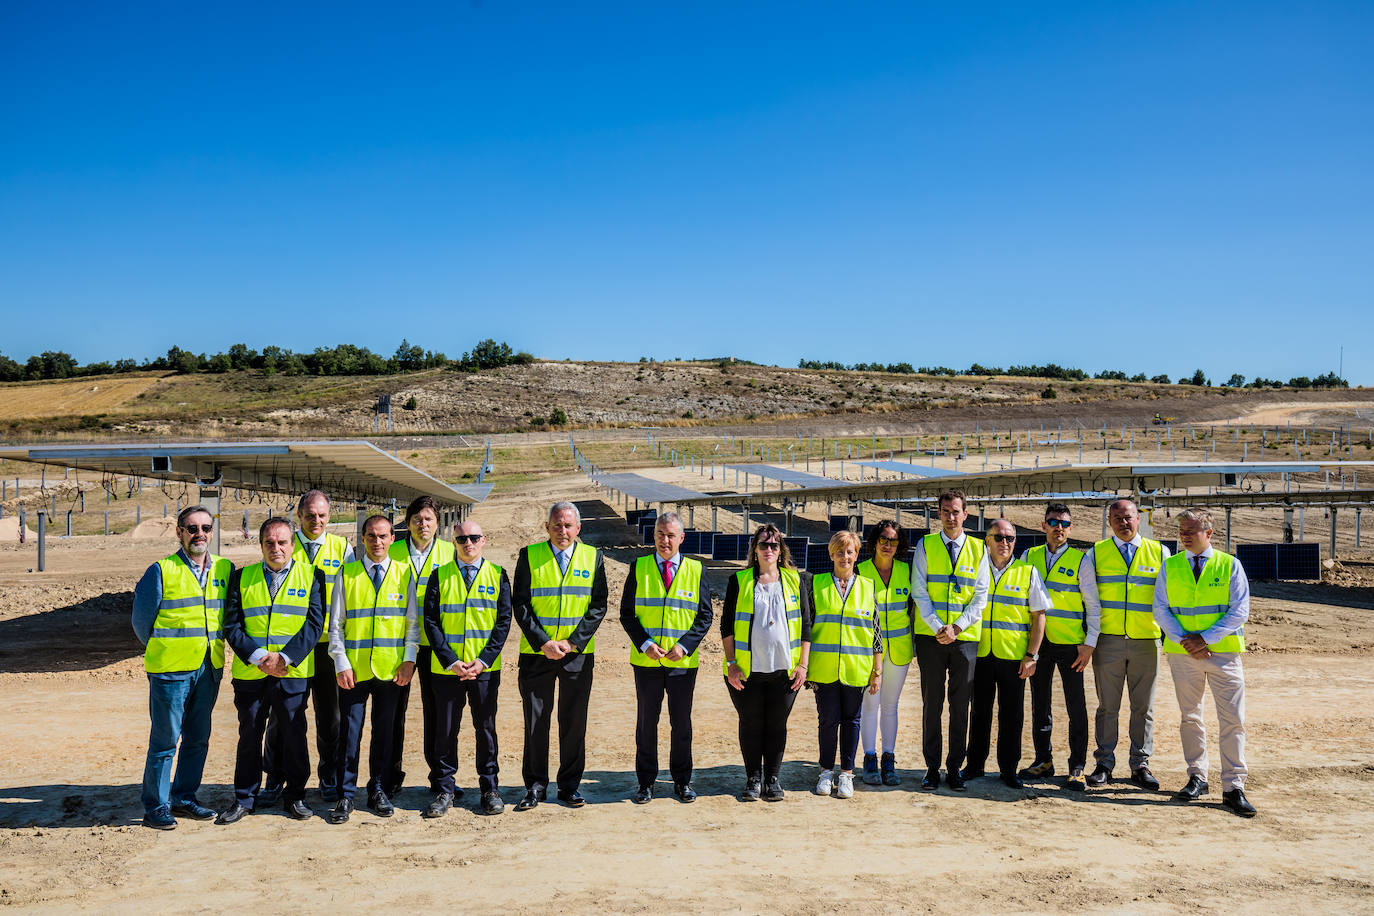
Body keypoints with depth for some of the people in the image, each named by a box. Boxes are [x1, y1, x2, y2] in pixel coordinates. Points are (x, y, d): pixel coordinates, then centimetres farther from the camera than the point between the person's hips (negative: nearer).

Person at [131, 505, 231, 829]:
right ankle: (156, 807, 10)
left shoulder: (225, 570, 8)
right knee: (165, 739, -1)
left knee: (198, 738, 11)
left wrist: (215, 644, 11)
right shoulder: (161, 571, -5)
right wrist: (164, 652, 6)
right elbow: (141, 620, 0)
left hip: (209, 669, 5)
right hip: (171, 669, -5)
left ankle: (184, 798, 24)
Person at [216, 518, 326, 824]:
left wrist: (285, 657, -14)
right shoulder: (242, 577, 8)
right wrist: (258, 656, -12)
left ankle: (295, 796, 20)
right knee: (249, 736, 8)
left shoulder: (312, 576, 4)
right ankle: (244, 800, 21)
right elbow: (232, 626, 1)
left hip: (293, 673, -1)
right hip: (250, 673, 1)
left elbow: (314, 623, -3)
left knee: (294, 735, 5)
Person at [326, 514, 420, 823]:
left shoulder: (404, 573, 6)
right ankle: (346, 795, 12)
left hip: (391, 668, 1)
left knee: (385, 732, 8)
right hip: (354, 669, -1)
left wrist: (409, 660, -3)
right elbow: (335, 624, 4)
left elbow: (413, 622, 7)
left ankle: (379, 791, 21)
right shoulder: (348, 574, 4)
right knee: (350, 732, 1)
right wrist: (341, 663, -5)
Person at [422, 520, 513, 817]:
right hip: (446, 668, 0)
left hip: (485, 668, 0)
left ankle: (490, 788, 17)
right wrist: (451, 661, -10)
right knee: (446, 729, 5)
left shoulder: (497, 576, 5)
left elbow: (504, 620, 1)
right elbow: (431, 622, 0)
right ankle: (446, 789, 16)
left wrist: (483, 660, -9)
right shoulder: (440, 577, 5)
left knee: (486, 727, 6)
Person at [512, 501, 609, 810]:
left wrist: (571, 642, -9)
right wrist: (543, 643, -11)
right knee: (535, 721, 4)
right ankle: (535, 786, 16)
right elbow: (520, 605, -2)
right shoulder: (529, 556, 1)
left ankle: (570, 786, 18)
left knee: (574, 722, 6)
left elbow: (598, 606, 1)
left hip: (578, 654, 1)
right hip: (536, 654, -1)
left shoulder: (593, 557, 4)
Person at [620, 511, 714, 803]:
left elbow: (705, 615, 3)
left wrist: (684, 646, -10)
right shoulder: (639, 568, 3)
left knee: (682, 724, 8)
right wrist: (644, 644, -12)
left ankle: (682, 781, 22)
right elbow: (627, 613, 3)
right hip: (646, 661, 0)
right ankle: (646, 782, 18)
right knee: (646, 723, 6)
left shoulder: (695, 570, 4)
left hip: (683, 661, 0)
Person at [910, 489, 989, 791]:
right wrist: (937, 627, -13)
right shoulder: (925, 546, 4)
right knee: (931, 703, 3)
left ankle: (954, 767, 14)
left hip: (966, 638, 1)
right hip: (930, 637, -1)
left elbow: (981, 596, 2)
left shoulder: (978, 549, 7)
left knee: (961, 705, 5)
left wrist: (956, 627, -10)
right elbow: (919, 592, -1)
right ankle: (932, 767, 11)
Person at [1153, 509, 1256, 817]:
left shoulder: (1229, 565, 1)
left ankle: (1233, 788, 0)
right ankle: (1197, 778, 21)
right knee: (1190, 718, 9)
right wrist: (1184, 641, -11)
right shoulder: (1170, 566, 7)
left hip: (1223, 652, -2)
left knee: (1233, 720, -5)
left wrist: (1205, 638, -14)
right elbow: (1160, 610, 2)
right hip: (1182, 654, 2)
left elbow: (1240, 611, -5)